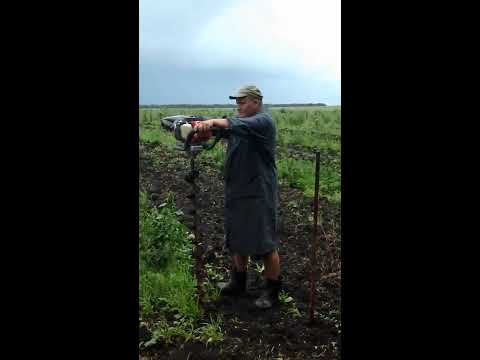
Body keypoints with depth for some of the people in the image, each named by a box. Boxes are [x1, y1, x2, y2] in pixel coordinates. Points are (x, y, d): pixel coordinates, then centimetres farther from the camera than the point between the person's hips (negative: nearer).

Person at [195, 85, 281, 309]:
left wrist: (214, 121, -45)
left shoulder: (263, 121, -12)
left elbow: (241, 125, -32)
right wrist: (200, 127, -16)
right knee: (237, 240, 18)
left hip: (260, 194, -8)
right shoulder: (238, 123, 14)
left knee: (266, 244, 1)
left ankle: (272, 290, 17)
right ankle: (238, 283, 35)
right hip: (236, 191, 8)